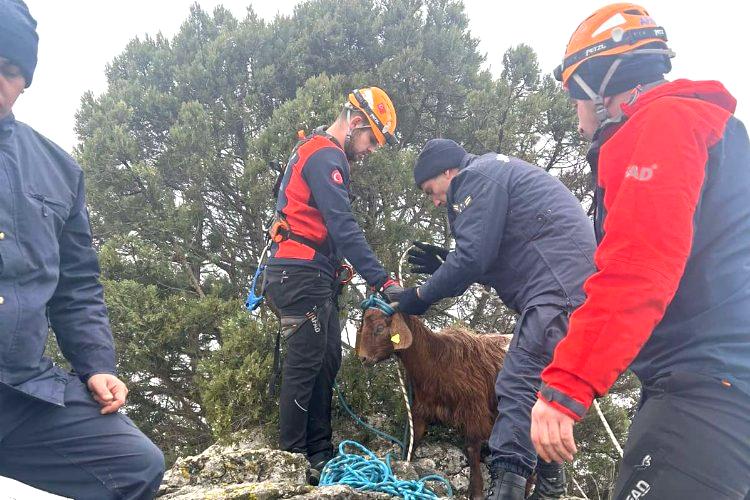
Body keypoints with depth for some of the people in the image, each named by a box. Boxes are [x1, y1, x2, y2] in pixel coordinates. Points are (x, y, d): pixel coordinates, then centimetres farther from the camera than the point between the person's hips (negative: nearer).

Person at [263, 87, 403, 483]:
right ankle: (292, 459, 3)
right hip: (303, 275, -10)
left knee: (325, 362, 11)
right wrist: (382, 281, -25)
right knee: (305, 364, -5)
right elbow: (344, 228, -22)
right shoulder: (326, 155, -12)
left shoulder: (315, 151, 21)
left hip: (310, 276, 10)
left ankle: (319, 451, 18)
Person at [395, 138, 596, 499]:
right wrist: (446, 264, 26)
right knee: (539, 388, 15)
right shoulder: (493, 175, 28)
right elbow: (501, 258, 28)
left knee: (518, 387, -14)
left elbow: (473, 258, -13)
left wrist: (422, 296, -1)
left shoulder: (477, 178, -4)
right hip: (562, 285, 11)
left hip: (558, 285, -11)